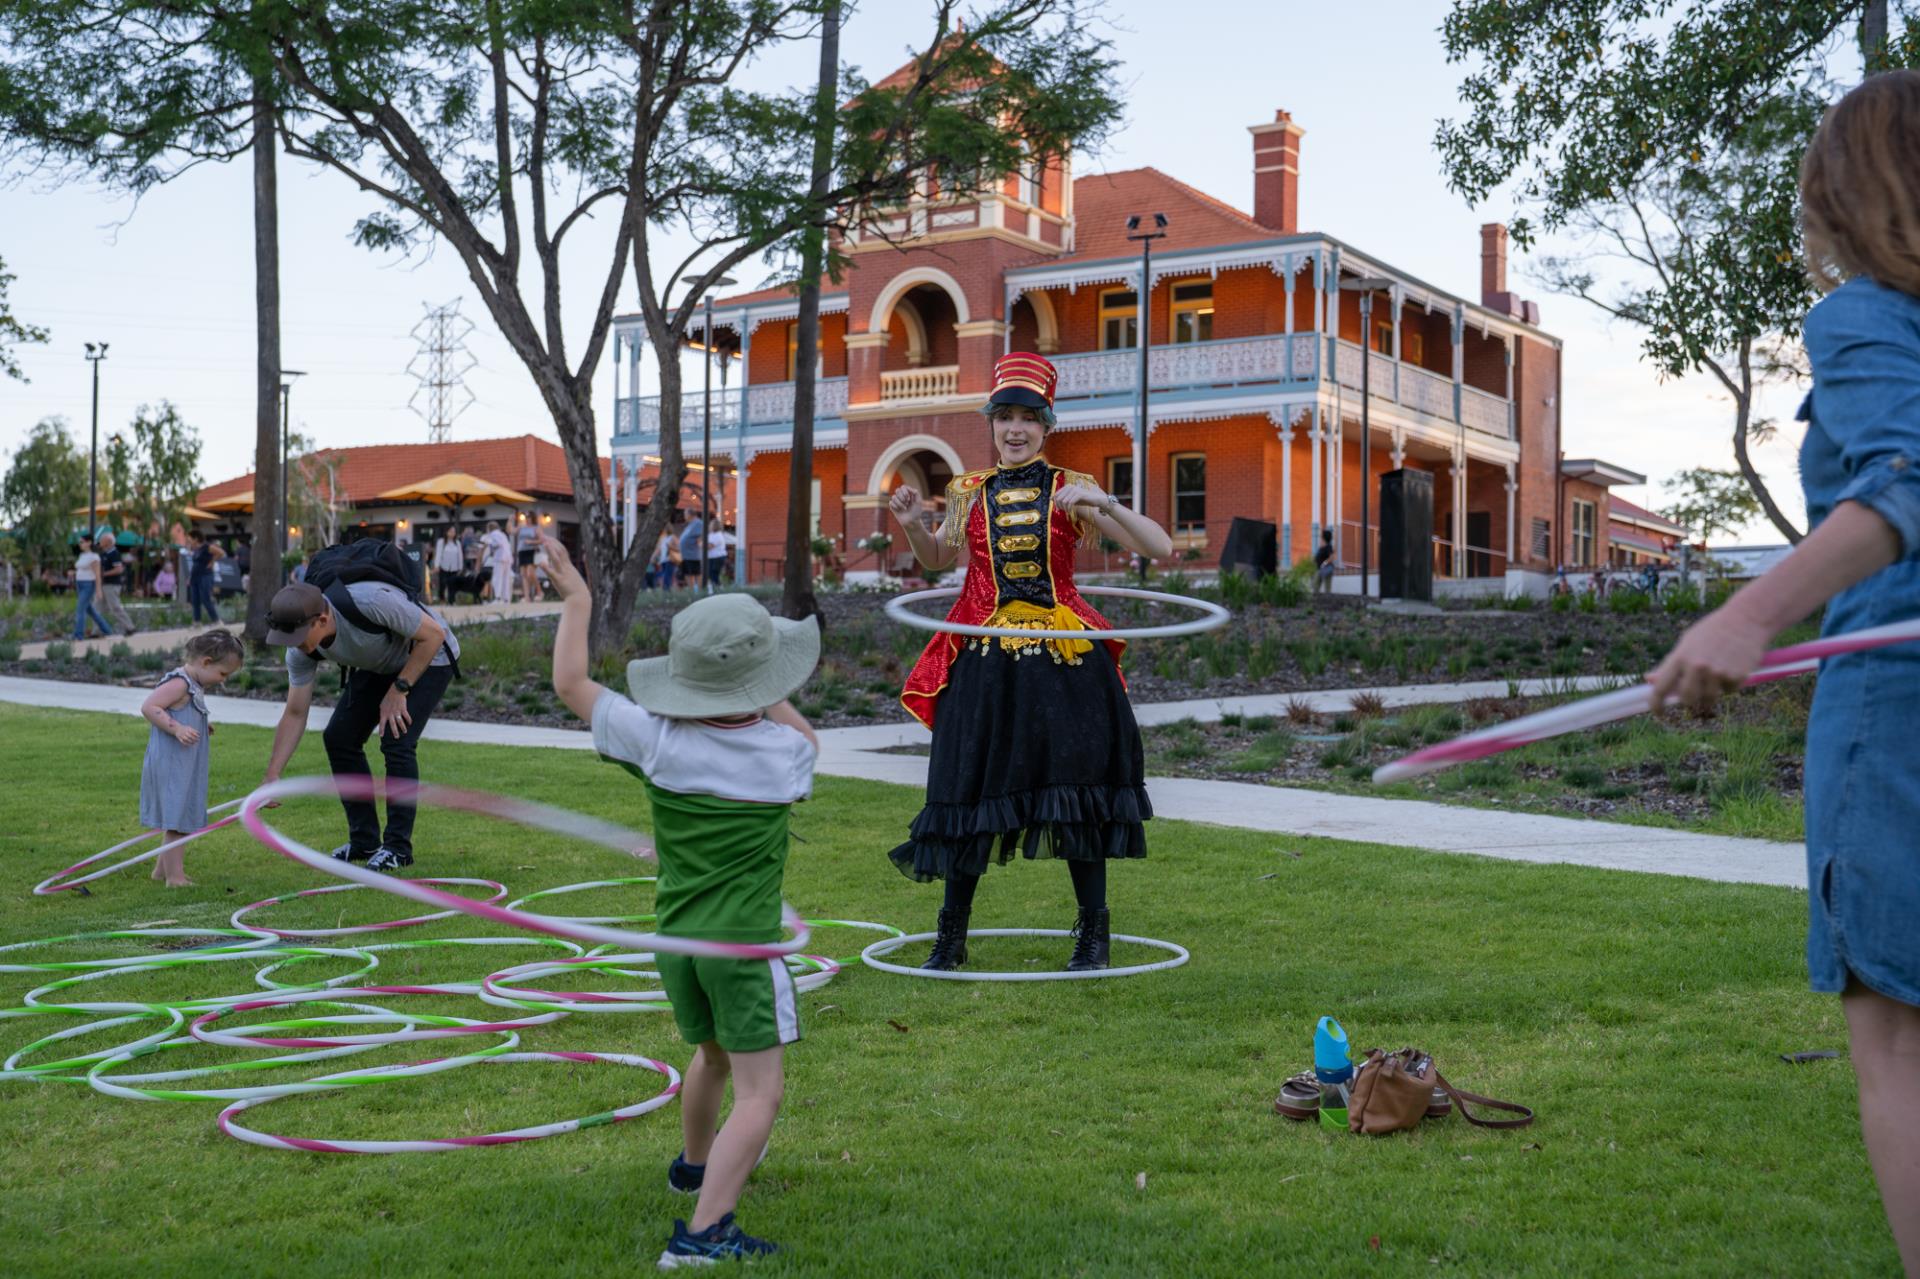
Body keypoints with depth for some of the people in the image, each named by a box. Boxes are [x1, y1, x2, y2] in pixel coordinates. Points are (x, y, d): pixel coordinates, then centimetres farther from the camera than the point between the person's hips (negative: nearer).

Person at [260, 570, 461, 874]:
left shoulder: (370, 601, -40)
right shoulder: (301, 650, -19)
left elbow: (433, 634, -27)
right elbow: (295, 713, -10)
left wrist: (399, 690, -24)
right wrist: (272, 775, -16)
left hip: (428, 657, -7)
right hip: (378, 665, 7)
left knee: (396, 741, -19)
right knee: (338, 737, -3)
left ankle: (398, 847, -7)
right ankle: (364, 841, 10)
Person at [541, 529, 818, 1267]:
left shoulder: (657, 739, -7)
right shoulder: (784, 753, -10)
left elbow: (570, 685, 3)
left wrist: (575, 601, 13)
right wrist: (765, 697, 23)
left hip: (674, 938, 5)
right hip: (745, 943, -5)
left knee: (713, 1056, 30)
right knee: (759, 1092, -3)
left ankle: (695, 1164, 53)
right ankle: (702, 1231, -16)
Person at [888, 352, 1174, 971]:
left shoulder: (1071, 491, -1)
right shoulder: (970, 492, 7)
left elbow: (1159, 548, -7)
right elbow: (938, 560, 24)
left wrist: (1104, 503, -21)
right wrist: (912, 525, 4)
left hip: (1063, 659, -2)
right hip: (984, 660, 2)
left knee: (1076, 787, 1)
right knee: (971, 786, 5)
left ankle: (1092, 932, 16)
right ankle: (951, 936, 18)